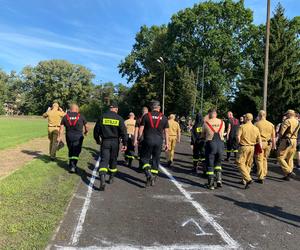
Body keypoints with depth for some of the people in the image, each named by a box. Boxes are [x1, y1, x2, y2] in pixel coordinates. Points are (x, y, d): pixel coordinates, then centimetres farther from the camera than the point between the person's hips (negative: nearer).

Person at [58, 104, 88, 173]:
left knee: (70, 151, 17)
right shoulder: (81, 116, 1)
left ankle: (71, 164, 27)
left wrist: (60, 137, 5)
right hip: (78, 136, -3)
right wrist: (86, 132, 30)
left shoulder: (65, 116, 6)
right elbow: (86, 126, 10)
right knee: (76, 151, -1)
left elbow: (61, 127, 2)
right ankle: (73, 165, -12)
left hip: (69, 136, 3)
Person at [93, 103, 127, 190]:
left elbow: (96, 130, 6)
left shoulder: (102, 117, 2)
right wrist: (125, 144, -4)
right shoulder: (119, 119, -3)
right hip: (115, 142, 0)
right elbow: (123, 132, -8)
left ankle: (102, 179, -23)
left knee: (104, 160, -3)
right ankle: (111, 178, 30)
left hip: (105, 142, 0)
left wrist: (97, 140, 19)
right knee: (113, 160, 17)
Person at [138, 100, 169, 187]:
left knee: (145, 158, 8)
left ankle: (149, 174, -15)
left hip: (148, 140, -2)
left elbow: (141, 130, -1)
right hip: (159, 141, 2)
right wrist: (167, 143, 9)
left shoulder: (146, 116, 1)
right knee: (156, 159, 12)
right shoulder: (163, 117, 6)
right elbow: (166, 132, 5)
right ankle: (153, 179, 18)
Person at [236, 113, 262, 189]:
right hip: (252, 147, 5)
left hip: (244, 147, -5)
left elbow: (238, 137, -16)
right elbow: (259, 140, 5)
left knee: (240, 163, -1)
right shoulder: (256, 128, 4)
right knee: (248, 164, 16)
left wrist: (239, 143, 3)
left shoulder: (242, 127, -10)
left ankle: (248, 179, -16)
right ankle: (244, 180, 24)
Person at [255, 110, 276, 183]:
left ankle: (261, 178, 2)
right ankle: (264, 174, 30)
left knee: (259, 160, 1)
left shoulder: (257, 124, -8)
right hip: (268, 144, 5)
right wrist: (274, 145, 16)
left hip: (260, 143, -5)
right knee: (265, 159, 21)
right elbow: (273, 136, 8)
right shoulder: (271, 124, 5)